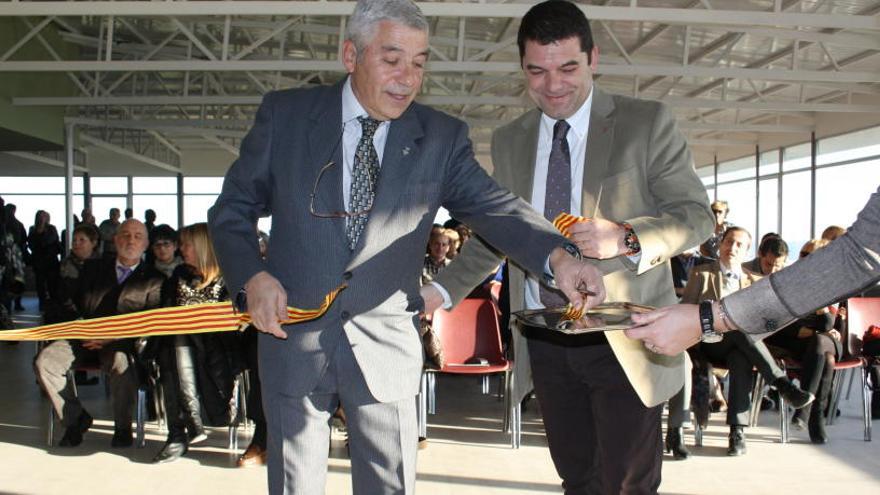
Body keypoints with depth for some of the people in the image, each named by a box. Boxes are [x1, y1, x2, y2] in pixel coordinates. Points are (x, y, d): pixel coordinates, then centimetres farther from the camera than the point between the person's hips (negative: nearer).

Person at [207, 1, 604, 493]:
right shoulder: (284, 114, -1)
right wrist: (252, 276, -15)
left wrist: (558, 255, -33)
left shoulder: (443, 137, -1)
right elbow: (233, 209, 4)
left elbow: (493, 206, -14)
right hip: (293, 330, 0)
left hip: (386, 343, 0)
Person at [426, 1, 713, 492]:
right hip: (544, 342, 4)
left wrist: (627, 238, -23)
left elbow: (696, 214, -5)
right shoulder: (509, 141, 9)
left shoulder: (647, 123, -3)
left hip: (622, 341, -3)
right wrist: (442, 290, 2)